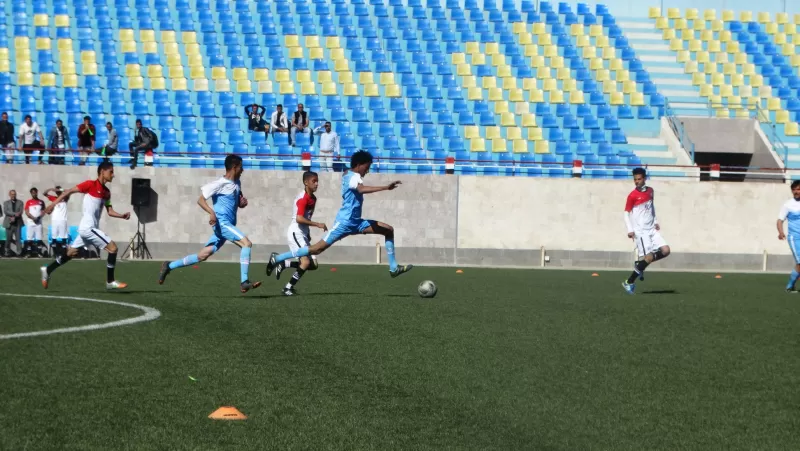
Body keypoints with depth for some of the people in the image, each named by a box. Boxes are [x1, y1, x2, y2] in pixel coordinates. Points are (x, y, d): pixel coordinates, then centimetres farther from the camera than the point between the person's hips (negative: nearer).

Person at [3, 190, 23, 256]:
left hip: (18, 223, 0)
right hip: (9, 223, 0)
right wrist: (15, 214, -17)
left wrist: (14, 217, -14)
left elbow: (21, 212, -1)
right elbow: (5, 211, -5)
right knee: (8, 238, 0)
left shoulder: (20, 202, 12)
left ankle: (19, 252, -8)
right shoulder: (6, 203, 11)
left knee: (18, 238, -7)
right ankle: (7, 252, 6)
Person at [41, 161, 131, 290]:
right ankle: (110, 282, -6)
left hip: (88, 228, 9)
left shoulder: (106, 192, 11)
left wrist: (122, 215, -4)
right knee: (113, 248, -11)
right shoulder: (91, 184, -12)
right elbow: (69, 192, -9)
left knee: (71, 253, 18)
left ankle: (47, 271, 28)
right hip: (88, 227, -9)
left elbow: (110, 211, 14)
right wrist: (54, 204, -14)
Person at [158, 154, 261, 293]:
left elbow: (239, 202, 29)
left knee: (203, 255, 9)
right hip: (222, 223, -9)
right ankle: (244, 283, -23)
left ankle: (169, 266, 20)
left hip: (228, 224, 9)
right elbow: (201, 199, -13)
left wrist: (243, 202, 4)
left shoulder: (237, 183, 15)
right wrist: (211, 212, -30)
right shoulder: (220, 184, -11)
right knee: (247, 243, -20)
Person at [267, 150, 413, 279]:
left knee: (389, 230, 4)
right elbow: (361, 189, -38)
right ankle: (277, 259, -1)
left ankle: (393, 268, 3)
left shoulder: (348, 176, 15)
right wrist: (385, 188, -46)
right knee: (317, 249, -9)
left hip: (355, 222, 10)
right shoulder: (354, 177, -15)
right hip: (345, 222, -10)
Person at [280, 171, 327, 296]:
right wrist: (317, 224, -26)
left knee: (313, 264, 4)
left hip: (303, 234, 9)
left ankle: (283, 263, 13)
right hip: (296, 233, -9)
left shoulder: (313, 198, 12)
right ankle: (288, 288, -10)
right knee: (306, 261, -20)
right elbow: (299, 219, -27)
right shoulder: (303, 198, -16)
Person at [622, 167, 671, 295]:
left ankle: (640, 267, 12)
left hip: (652, 230, 7)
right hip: (640, 231, -7)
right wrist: (630, 230, -18)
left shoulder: (650, 191, 8)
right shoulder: (632, 196, -11)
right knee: (649, 257, -13)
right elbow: (627, 214, -8)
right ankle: (629, 282, -1)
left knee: (665, 251, -5)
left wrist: (655, 221, 15)